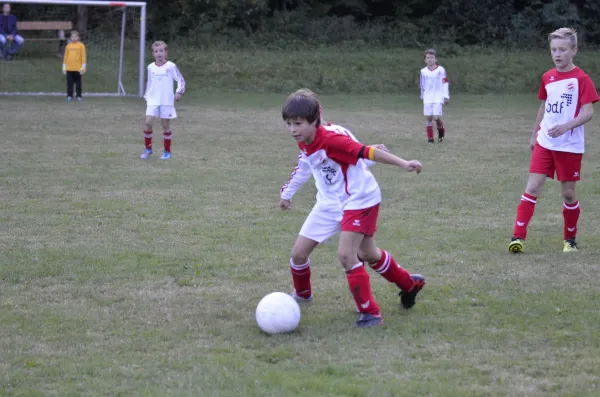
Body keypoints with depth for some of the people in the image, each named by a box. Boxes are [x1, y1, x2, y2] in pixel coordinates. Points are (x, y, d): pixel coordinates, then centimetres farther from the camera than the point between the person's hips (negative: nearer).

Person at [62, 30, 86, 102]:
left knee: (78, 83, 2)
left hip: (78, 68, -2)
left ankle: (79, 96, 8)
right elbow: (65, 56, 11)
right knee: (69, 83, 2)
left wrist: (83, 67, -7)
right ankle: (69, 96, 6)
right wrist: (64, 67, 7)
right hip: (69, 68, 2)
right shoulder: (68, 46, 8)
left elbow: (83, 56, -1)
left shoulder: (81, 46, 1)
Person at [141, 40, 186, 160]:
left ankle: (167, 151, 13)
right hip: (153, 100, 3)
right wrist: (146, 98, 15)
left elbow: (180, 80, 0)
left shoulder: (171, 66, -4)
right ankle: (148, 148, 6)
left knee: (165, 124, 2)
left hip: (167, 101, -3)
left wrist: (179, 92, -14)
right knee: (148, 122, -9)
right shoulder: (151, 67, 7)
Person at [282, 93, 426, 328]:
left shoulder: (331, 140, -29)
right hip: (346, 201, 9)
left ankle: (370, 313, -6)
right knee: (368, 254, 21)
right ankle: (410, 284, 45)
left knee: (346, 254, -16)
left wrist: (403, 164, -31)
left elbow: (367, 152, -30)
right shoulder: (304, 145, -5)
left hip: (362, 199, -9)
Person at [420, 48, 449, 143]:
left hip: (438, 97, -3)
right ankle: (430, 138, 5)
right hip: (427, 98, 3)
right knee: (428, 117, -2)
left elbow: (445, 83, 0)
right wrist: (422, 96, 19)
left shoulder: (441, 70, -2)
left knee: (436, 117, -11)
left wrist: (446, 96, -3)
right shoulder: (423, 71, 7)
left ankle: (441, 130, 18)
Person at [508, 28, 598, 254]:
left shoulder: (581, 79, -9)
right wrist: (534, 135, 23)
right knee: (533, 187, -5)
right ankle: (518, 237, -7)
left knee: (568, 192, 5)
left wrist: (566, 126, -29)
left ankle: (570, 239, 23)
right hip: (544, 143, 4)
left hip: (570, 146, -4)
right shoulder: (547, 78, 8)